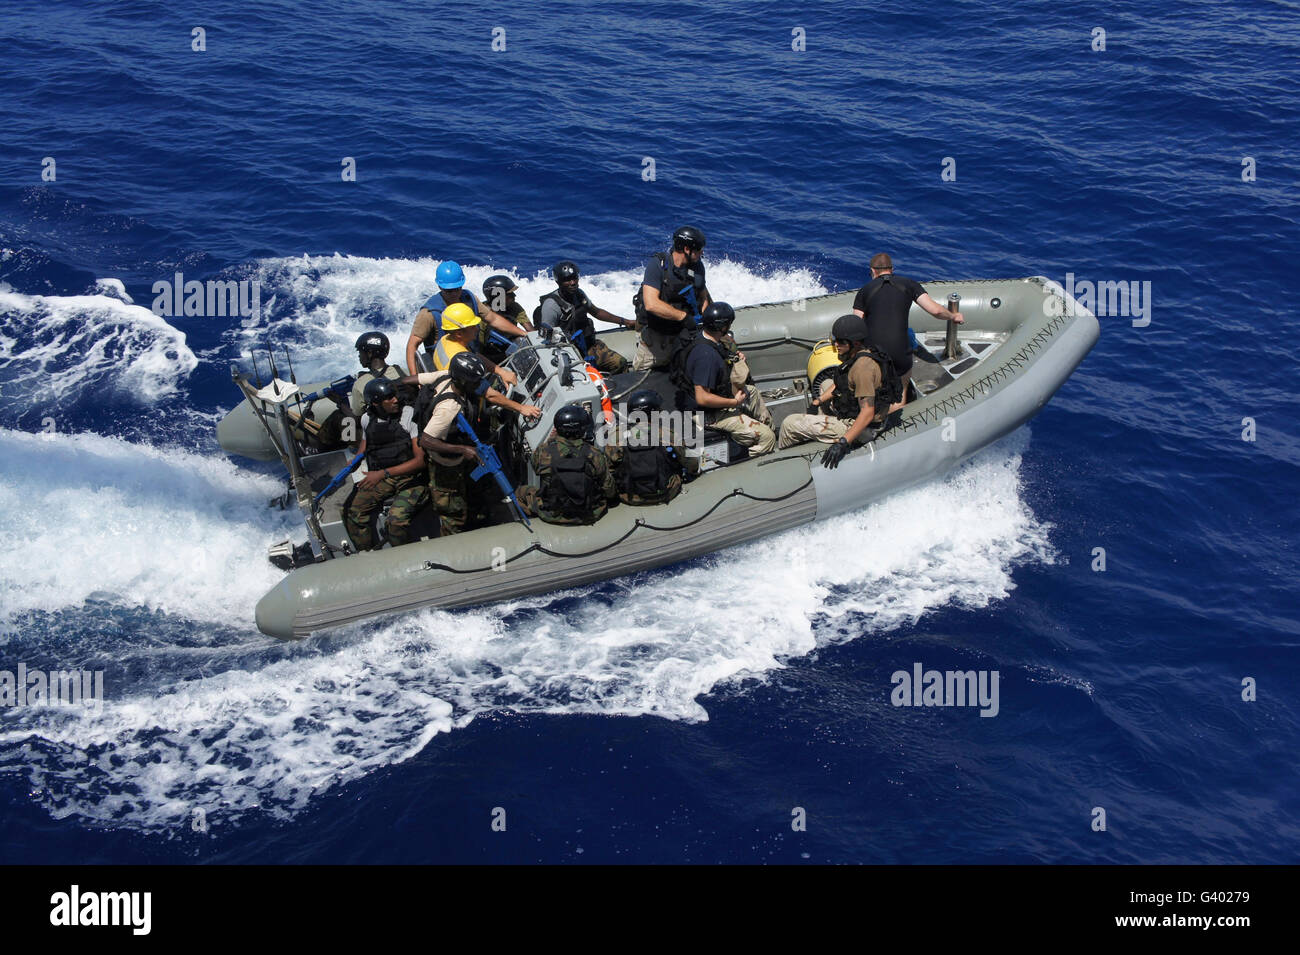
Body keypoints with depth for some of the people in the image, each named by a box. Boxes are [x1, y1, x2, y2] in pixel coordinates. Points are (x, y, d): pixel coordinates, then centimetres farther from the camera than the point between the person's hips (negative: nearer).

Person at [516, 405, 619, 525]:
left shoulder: (543, 451, -18)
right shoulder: (595, 455, -20)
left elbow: (535, 465, 8)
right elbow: (609, 492, -9)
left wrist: (550, 439, 16)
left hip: (551, 516, 1)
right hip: (588, 517, 0)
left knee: (522, 492, 24)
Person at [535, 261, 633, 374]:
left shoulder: (579, 294, 10)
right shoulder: (551, 304, -13)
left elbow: (596, 312, 27)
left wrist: (624, 322, 25)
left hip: (589, 345, 7)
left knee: (621, 363, -11)